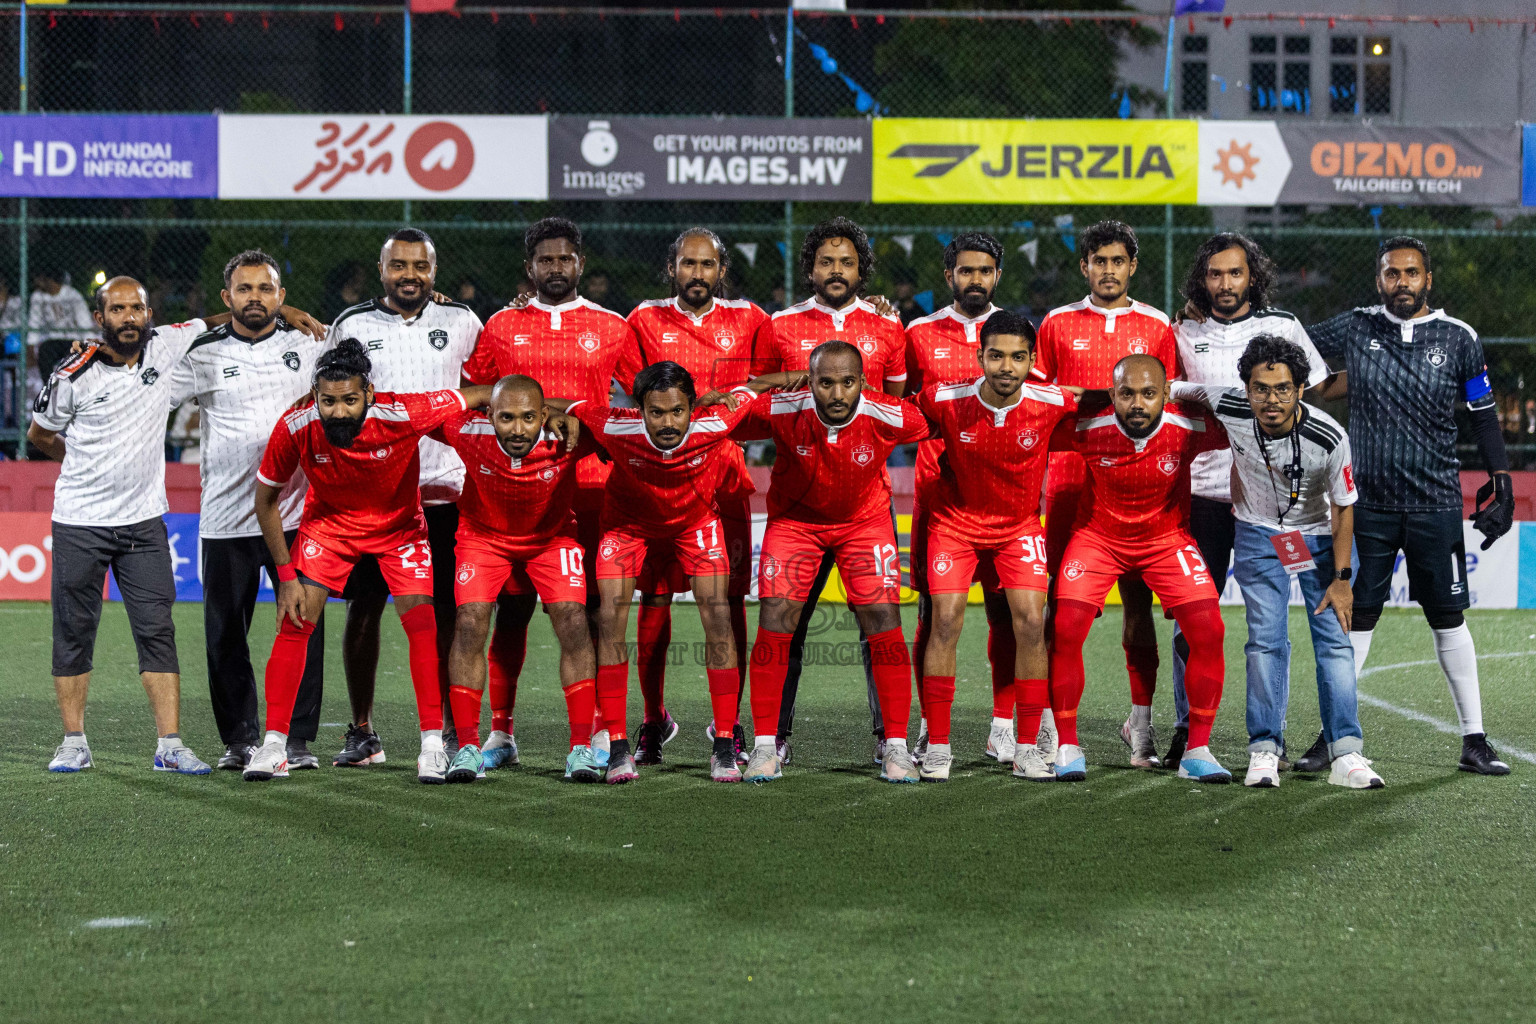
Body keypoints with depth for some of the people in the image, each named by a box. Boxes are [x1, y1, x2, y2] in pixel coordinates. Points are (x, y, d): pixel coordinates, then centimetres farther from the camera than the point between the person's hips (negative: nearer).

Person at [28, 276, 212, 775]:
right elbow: (39, 434, 6)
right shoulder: (74, 377, -11)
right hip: (80, 522, -2)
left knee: (157, 631, -2)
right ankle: (74, 742, 14)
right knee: (74, 631, 4)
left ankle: (169, 744, -2)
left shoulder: (166, 346, -3)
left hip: (144, 519, 2)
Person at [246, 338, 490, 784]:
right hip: (328, 520, 1)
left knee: (421, 622, -12)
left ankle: (433, 744, -2)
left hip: (399, 523, -1)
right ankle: (274, 745, -1)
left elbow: (481, 395, -21)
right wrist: (286, 575, -12)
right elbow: (266, 499, -11)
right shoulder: (295, 429, -28)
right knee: (295, 622, -9)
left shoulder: (402, 415, -34)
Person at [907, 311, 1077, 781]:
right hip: (955, 519, -1)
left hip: (1020, 523, 1)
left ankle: (1027, 748, -2)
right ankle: (937, 747, -3)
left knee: (1031, 623, -12)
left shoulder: (1050, 403, -19)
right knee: (946, 622, -12)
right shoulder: (946, 401, -22)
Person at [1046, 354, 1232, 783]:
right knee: (1065, 630, -16)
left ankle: (1197, 751, 0)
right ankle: (1068, 747, 0)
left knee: (1208, 631, -13)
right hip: (1099, 536, -1)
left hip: (1167, 538, 1)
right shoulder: (1088, 430, -24)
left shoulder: (1190, 429, -23)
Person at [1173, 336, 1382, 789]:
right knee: (1266, 640, -10)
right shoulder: (1230, 408, -24)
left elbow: (1343, 507, -13)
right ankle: (1264, 751, -7)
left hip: (1318, 536, -1)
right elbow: (1179, 388, 0)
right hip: (1258, 534, 1)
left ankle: (1345, 754, -10)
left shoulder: (1329, 438, -27)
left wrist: (1341, 577, -13)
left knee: (1334, 639, -8)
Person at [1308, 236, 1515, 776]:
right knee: (1357, 617, 4)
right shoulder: (1354, 328, 1)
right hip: (1368, 503, 1)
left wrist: (1501, 478, 1)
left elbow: (1483, 412, 8)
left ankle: (1474, 740, 9)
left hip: (1436, 504, 0)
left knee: (1448, 618, 3)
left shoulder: (1458, 338, 1)